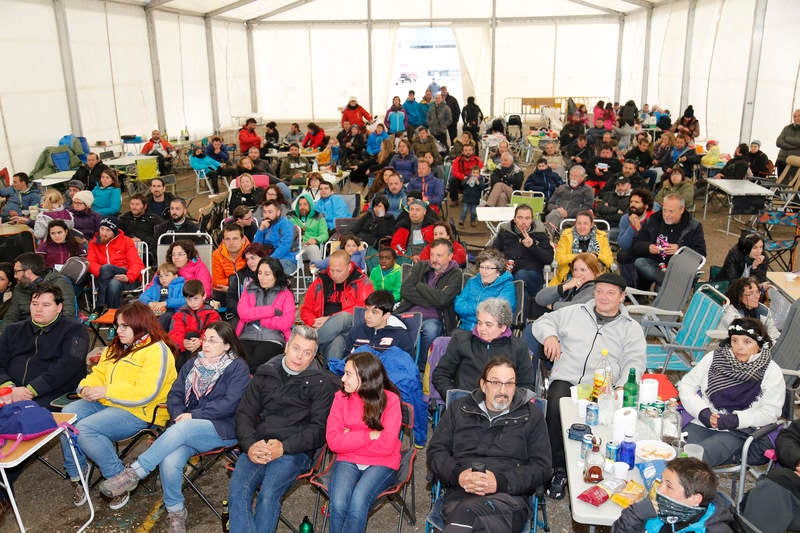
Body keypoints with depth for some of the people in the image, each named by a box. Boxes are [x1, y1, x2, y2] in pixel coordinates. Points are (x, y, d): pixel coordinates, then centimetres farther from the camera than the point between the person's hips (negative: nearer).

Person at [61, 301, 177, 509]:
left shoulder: (156, 351, -13)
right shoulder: (118, 347, 18)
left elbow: (145, 393, -22)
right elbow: (99, 373, 20)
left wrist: (106, 391, -19)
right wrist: (87, 387, -3)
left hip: (138, 412, -8)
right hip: (106, 404, 9)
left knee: (86, 429, -25)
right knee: (67, 414, -14)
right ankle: (75, 476, 0)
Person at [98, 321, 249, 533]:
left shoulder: (238, 367, 0)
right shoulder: (194, 364, 20)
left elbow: (230, 403, -11)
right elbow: (175, 394, 15)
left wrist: (194, 415, -13)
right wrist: (179, 415, -6)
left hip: (222, 428, -5)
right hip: (187, 427, 5)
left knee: (181, 430, -34)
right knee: (169, 461, -26)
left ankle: (134, 473, -25)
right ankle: (176, 511, -6)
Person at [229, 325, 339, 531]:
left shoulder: (323, 382, 5)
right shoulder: (265, 373, 17)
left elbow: (319, 429, 0)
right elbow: (244, 412, 14)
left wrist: (283, 447, -14)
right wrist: (250, 445, -6)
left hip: (296, 450, -3)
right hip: (258, 445, 3)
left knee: (268, 494, -28)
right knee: (238, 489, -25)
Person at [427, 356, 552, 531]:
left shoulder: (531, 415, 14)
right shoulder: (459, 409, 19)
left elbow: (541, 466, 6)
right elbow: (435, 452, 14)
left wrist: (500, 482, -9)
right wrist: (458, 475, -8)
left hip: (509, 496, -1)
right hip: (459, 493, 1)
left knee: (465, 512, -35)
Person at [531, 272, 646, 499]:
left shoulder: (631, 328, 18)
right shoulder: (575, 313, 21)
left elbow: (635, 363, 7)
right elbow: (543, 321, 26)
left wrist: (623, 388, -12)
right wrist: (550, 335, 2)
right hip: (566, 380, 1)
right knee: (556, 408, -32)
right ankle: (560, 469, -21)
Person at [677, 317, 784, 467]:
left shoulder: (771, 372, 0)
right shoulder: (714, 357, 6)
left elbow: (770, 411, -4)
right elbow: (686, 385, 8)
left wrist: (733, 420, -15)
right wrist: (703, 412, -7)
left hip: (739, 432, -3)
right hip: (703, 424, 3)